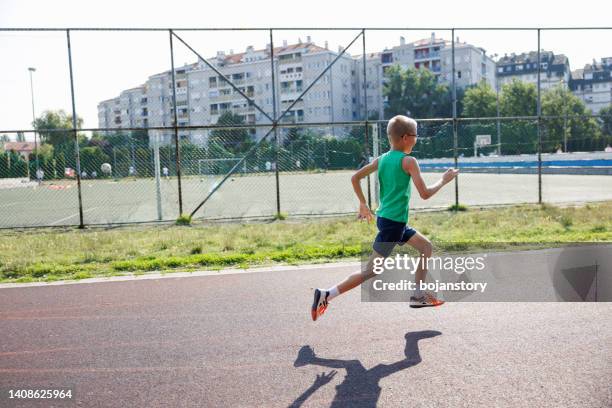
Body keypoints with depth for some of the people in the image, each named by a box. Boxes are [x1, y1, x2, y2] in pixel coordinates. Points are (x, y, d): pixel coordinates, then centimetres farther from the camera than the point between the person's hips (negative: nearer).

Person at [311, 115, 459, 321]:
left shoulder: (381, 159, 8)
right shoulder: (409, 161, -13)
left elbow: (355, 178, 9)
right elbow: (425, 193, -14)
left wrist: (363, 204, 17)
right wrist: (444, 180, 1)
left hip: (385, 218, 9)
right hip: (393, 222, -9)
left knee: (426, 246, 21)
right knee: (370, 271, -4)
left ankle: (418, 295, 25)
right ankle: (326, 295, -5)